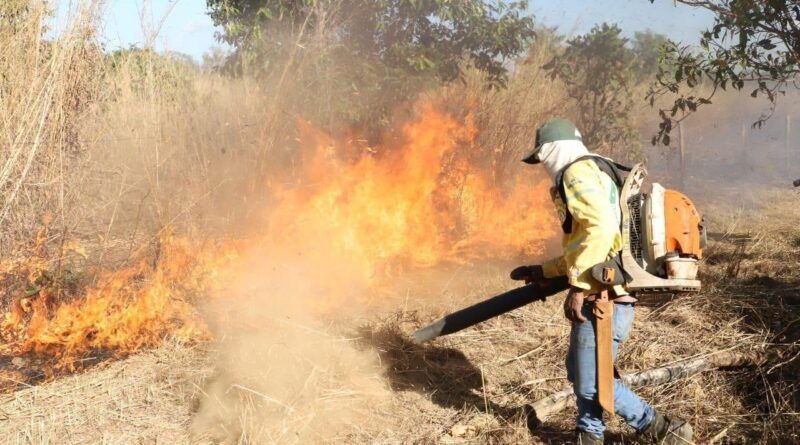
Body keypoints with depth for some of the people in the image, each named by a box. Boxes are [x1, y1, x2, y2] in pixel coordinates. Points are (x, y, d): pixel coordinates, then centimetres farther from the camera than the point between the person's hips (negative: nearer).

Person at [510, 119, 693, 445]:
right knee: (580, 372, 18)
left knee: (593, 384, -1)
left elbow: (600, 229, -26)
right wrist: (543, 272, 34)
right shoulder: (597, 176, 23)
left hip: (602, 300, -10)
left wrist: (577, 286, -22)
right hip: (604, 297, 10)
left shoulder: (578, 172, -9)